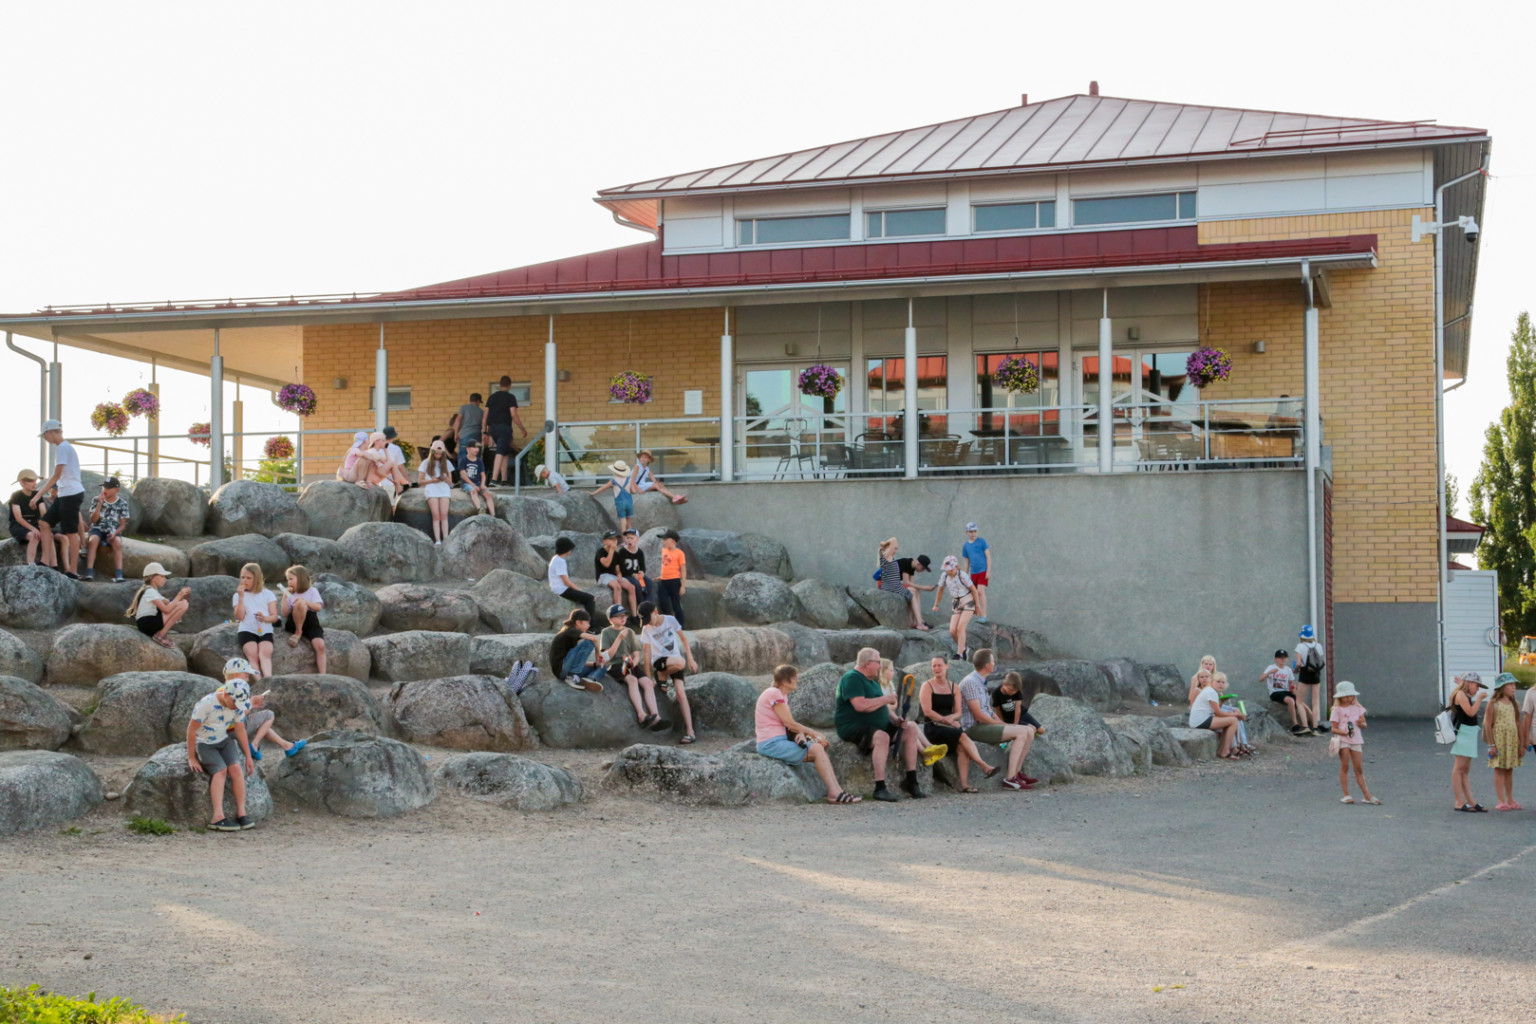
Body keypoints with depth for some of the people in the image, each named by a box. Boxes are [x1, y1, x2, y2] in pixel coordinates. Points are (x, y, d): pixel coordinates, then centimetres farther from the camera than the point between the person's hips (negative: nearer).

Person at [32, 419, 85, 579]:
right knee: (45, 523, 10)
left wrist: (38, 495, -19)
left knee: (71, 532, -7)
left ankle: (72, 571, -4)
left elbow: (56, 475, -19)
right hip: (64, 494, 10)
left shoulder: (63, 448, -13)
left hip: (71, 494, -10)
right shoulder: (65, 447, 16)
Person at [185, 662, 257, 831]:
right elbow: (191, 730, -18)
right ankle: (218, 818, -34)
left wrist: (248, 756, 5)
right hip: (203, 743, -5)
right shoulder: (207, 704, -28)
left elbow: (240, 730, 3)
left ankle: (241, 814, -19)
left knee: (236, 768, -20)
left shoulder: (238, 705, -11)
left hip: (223, 740, 5)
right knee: (220, 771, -27)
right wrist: (191, 758, -13)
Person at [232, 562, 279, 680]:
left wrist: (265, 618, -15)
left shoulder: (267, 594, 15)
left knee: (265, 652, -29)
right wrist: (241, 598, -5)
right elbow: (240, 617, 2)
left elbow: (274, 616, 8)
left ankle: (268, 677, -50)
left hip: (265, 630, 0)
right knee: (252, 654, -27)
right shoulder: (238, 595, 15)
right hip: (247, 630, 0)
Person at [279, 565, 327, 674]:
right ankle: (298, 633, -17)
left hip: (311, 624, 0)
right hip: (293, 624, 0)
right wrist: (285, 597, 0)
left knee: (320, 645, -28)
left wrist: (306, 602, -17)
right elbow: (285, 614, 7)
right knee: (300, 603, -32)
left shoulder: (312, 591, 14)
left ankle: (322, 676, -30)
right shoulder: (290, 595, 18)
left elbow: (318, 607, -3)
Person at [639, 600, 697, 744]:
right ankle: (662, 677, -8)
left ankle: (689, 731, -18)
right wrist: (649, 676, -6)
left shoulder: (670, 620, -3)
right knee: (680, 662, -36)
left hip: (674, 659, 2)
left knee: (680, 692, -17)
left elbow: (683, 638, 6)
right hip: (659, 661, -2)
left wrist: (691, 659, 4)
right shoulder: (647, 630, -6)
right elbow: (647, 653, -4)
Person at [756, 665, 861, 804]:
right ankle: (835, 792, -18)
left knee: (819, 748, -2)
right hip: (771, 744, -10)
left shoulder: (782, 695, 19)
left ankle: (836, 792, -11)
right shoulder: (774, 694, -12)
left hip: (779, 741, 10)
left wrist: (801, 734, -9)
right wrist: (814, 733, -6)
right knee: (817, 749, -17)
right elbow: (790, 724, -15)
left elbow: (790, 724, 13)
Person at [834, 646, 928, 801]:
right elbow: (860, 705, -26)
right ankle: (880, 788, -37)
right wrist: (886, 699, -14)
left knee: (911, 728, 1)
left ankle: (911, 782, -2)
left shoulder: (872, 680, 20)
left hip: (878, 725, 10)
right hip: (853, 728, -10)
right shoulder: (852, 678, -13)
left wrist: (895, 720, 4)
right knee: (882, 737, -37)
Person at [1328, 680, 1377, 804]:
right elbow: (1333, 728, -5)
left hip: (1356, 739, 4)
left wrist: (1361, 723, -10)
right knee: (1344, 766, -7)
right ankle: (1346, 795, -2)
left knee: (1359, 769, 5)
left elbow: (1364, 724, 14)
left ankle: (1367, 796, 6)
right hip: (1343, 740, -4)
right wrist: (1345, 732, -21)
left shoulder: (1357, 708, 10)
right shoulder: (1337, 710, -2)